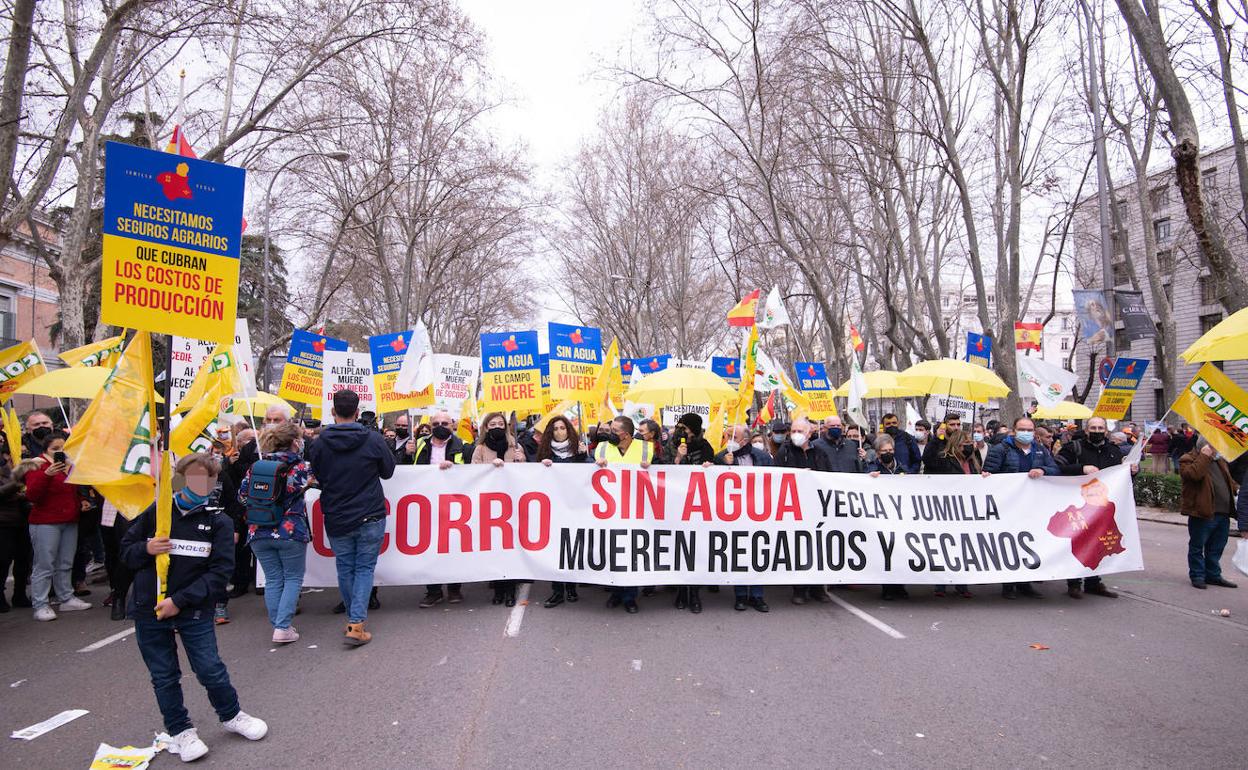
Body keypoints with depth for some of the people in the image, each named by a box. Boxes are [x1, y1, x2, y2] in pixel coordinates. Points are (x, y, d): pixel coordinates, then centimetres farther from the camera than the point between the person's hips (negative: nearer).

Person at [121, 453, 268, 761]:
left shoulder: (219, 522, -6)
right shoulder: (156, 511, -2)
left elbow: (220, 571, -11)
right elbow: (126, 550, 8)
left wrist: (180, 601, -17)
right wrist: (146, 549, -15)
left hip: (194, 610, -1)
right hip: (149, 609, 2)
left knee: (210, 669, 2)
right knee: (164, 676, 10)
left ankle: (231, 715, 27)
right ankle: (180, 730, 29)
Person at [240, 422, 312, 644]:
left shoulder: (256, 466, 6)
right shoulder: (299, 465, -7)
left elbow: (242, 495, 7)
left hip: (259, 532, 4)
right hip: (290, 532, -4)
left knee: (273, 580, 14)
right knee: (293, 578, 9)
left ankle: (277, 625, 18)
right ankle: (283, 628, 1)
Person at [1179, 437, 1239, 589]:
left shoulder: (1219, 461, 18)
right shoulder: (1188, 460, -8)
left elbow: (1229, 479, 29)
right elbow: (1194, 474, -27)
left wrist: (1236, 489, 9)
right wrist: (1204, 456, -20)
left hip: (1223, 513, 8)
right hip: (1202, 513, -8)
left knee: (1216, 548, 16)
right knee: (1197, 547, 2)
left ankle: (1213, 575, 28)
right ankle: (1197, 576, 11)